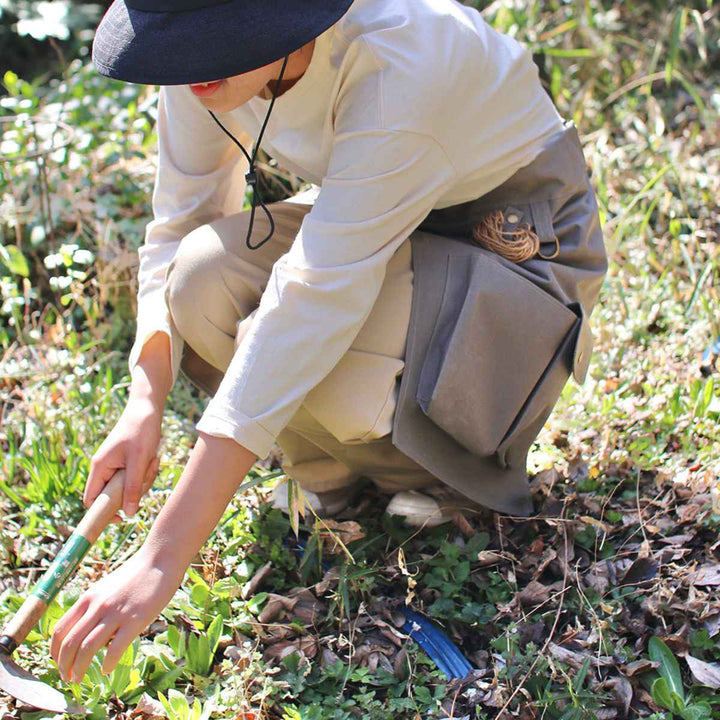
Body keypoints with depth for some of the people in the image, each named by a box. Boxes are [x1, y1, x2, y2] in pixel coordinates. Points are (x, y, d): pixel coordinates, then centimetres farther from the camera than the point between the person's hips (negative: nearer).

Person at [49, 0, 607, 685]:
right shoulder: (208, 60, -16)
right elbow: (176, 229, -4)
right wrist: (145, 405, -22)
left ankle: (462, 461, 2)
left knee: (336, 382, -33)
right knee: (205, 278, -22)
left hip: (519, 242, -6)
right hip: (384, 227, 6)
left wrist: (162, 559, -40)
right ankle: (339, 472, 2)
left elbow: (313, 302, -39)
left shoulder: (396, 64, -35)